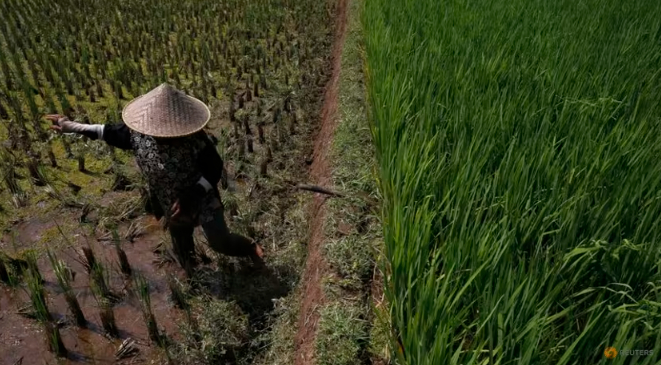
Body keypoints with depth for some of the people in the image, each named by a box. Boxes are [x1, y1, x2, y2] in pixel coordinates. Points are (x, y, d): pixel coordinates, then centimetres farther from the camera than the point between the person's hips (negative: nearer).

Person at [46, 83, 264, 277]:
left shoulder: (196, 139, -32)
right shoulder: (139, 133, -17)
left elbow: (214, 170, -21)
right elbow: (112, 132, 3)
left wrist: (191, 196, -29)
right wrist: (72, 126, 7)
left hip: (202, 199, -5)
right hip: (171, 205, 5)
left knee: (220, 242, -5)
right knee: (181, 244, 24)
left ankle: (251, 248, 27)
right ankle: (191, 276, 53)